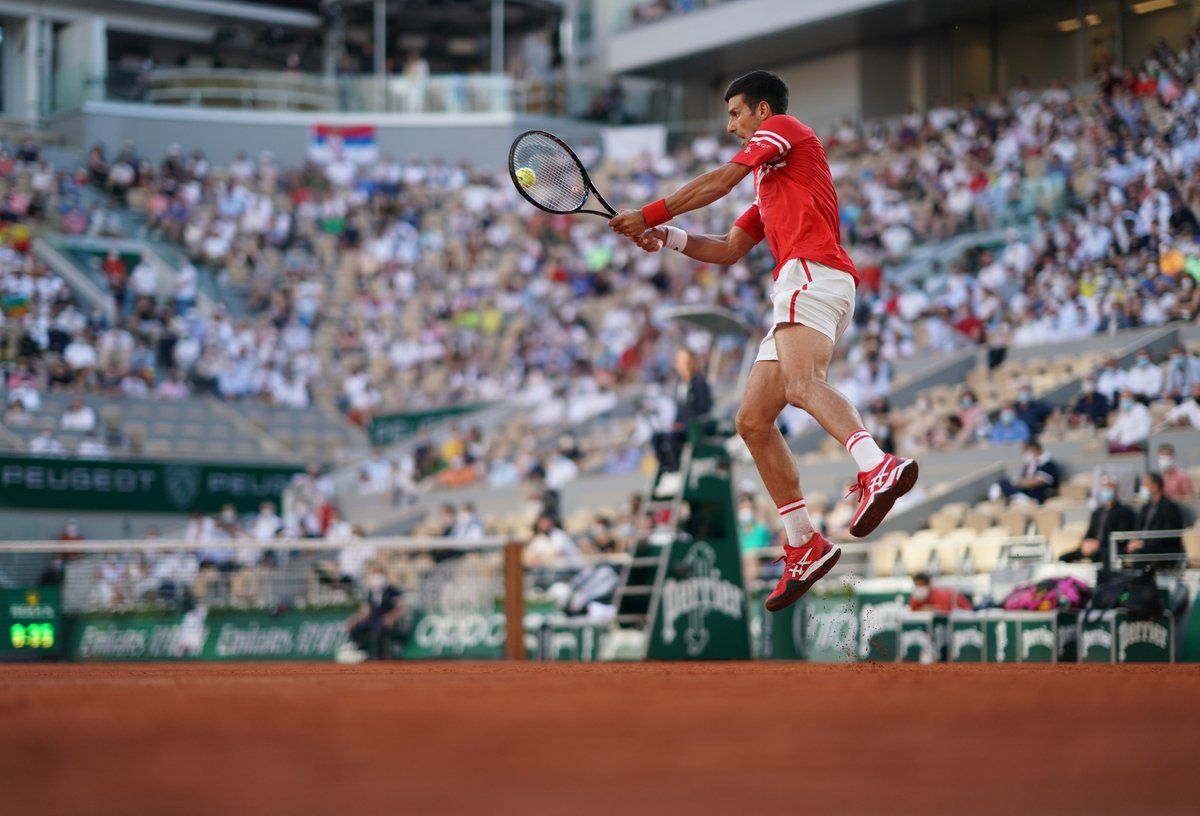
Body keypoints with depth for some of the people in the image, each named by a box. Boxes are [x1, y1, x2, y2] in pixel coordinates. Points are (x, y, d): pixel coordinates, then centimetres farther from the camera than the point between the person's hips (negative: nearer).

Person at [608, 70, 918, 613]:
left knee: (800, 385, -35)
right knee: (753, 422, 3)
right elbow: (729, 249, 35)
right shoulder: (769, 185, 38)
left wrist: (650, 215, 13)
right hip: (795, 292, 10)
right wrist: (668, 238, 19)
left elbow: (717, 183, 6)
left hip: (813, 273, -10)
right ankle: (804, 547, 0)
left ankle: (878, 467, -59)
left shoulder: (784, 128, 13)